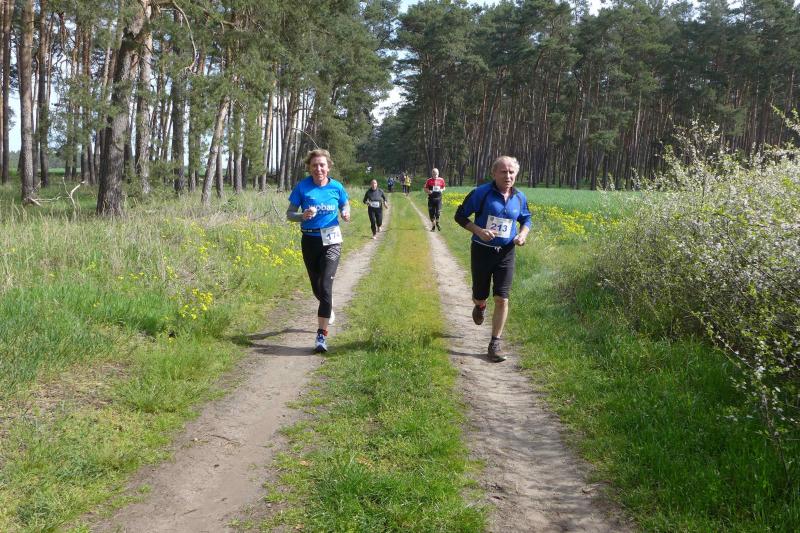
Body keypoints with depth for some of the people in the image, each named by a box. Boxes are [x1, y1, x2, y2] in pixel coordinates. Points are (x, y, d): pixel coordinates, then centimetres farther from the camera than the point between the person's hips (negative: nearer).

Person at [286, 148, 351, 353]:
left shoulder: (336, 187, -3)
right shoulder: (302, 187, -5)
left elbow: (345, 205, 15)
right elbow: (289, 213, -1)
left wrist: (346, 214, -9)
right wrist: (303, 216, -22)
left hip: (331, 241, -2)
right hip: (309, 241, 2)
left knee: (326, 286, -15)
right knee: (316, 287, 16)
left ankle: (322, 335, -14)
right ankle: (328, 308, 51)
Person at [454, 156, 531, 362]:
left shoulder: (519, 197, 1)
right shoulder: (481, 193, -12)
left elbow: (526, 219, 19)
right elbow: (460, 216, -5)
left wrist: (523, 234, -3)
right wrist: (478, 230, -21)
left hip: (506, 253, 2)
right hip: (482, 251, -2)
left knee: (502, 299, -5)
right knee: (480, 296, 11)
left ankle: (495, 344, 5)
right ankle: (480, 306, 51)